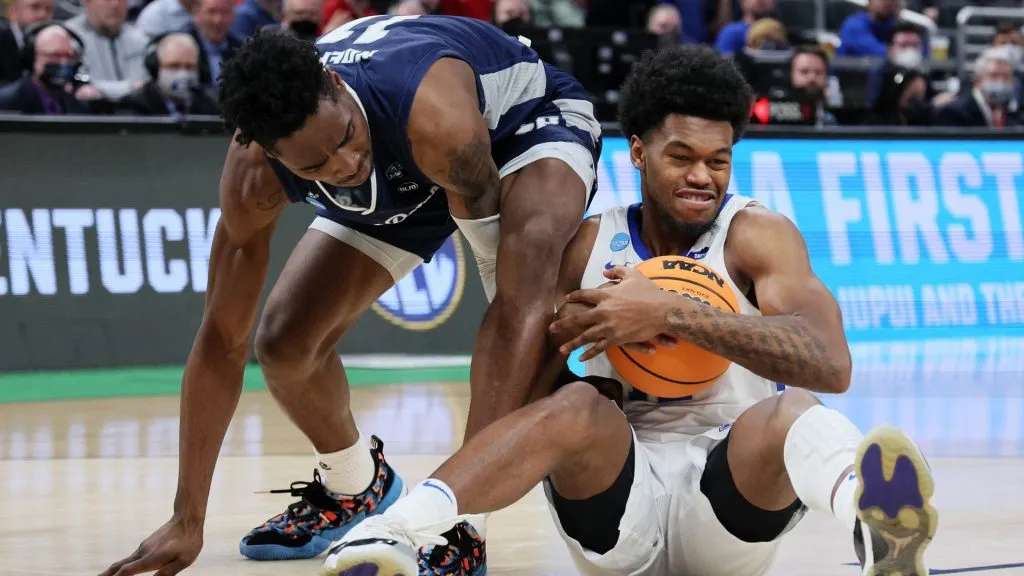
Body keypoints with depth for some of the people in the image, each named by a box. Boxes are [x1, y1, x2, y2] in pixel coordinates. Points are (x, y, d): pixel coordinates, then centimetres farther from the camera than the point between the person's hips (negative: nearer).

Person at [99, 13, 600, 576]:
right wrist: (186, 522, -17)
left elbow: (516, 300, -35)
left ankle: (460, 524, -31)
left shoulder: (431, 115, -45)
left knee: (526, 274, -37)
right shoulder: (253, 174, -29)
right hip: (400, 180, 5)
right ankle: (356, 489, 26)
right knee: (284, 343, -6)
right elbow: (222, 339, -19)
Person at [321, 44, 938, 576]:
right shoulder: (588, 247, 10)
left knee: (790, 413, -31)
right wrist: (564, 329, -10)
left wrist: (672, 314, -24)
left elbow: (830, 364, -19)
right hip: (619, 512, 2)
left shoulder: (758, 235, 0)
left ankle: (877, 521, -68)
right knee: (577, 407, -27)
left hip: (730, 491, -2)